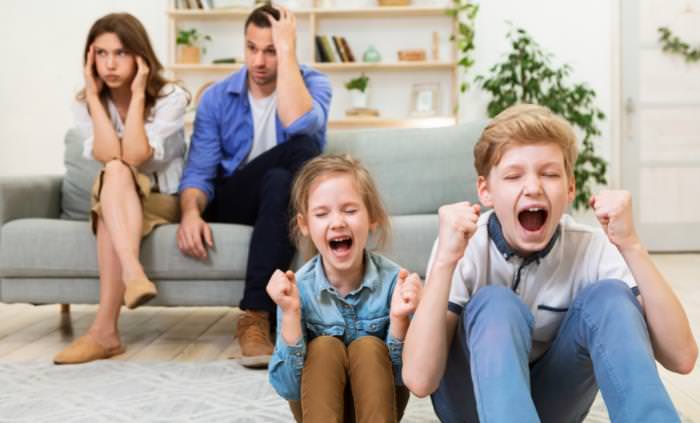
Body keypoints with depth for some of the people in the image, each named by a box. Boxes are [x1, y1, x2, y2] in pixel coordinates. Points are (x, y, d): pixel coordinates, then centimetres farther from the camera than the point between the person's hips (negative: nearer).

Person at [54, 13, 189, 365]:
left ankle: (104, 329, -46)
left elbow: (134, 157, -24)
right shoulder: (85, 105, 1)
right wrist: (93, 95, -16)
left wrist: (137, 94, -20)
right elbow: (108, 157, -18)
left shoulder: (170, 98, -8)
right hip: (112, 204, 2)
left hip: (165, 202, -2)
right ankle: (133, 273, -55)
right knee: (114, 173, -33)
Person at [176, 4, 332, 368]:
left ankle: (255, 315, -37)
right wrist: (191, 212, -27)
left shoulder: (313, 84, -4)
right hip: (231, 202, -1)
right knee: (301, 148, -30)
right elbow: (199, 171, -6)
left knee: (279, 182, -39)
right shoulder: (216, 97, 1)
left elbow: (297, 125, -29)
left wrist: (287, 52, -23)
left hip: (287, 199, 1)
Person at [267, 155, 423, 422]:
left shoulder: (393, 280, -21)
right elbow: (288, 388, -22)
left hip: (378, 399, 0)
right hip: (318, 401, 0)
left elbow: (404, 376, -16)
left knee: (368, 348, -27)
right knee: (324, 348, -27)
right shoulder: (299, 288, -20)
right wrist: (290, 314, -34)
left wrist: (399, 319, -35)